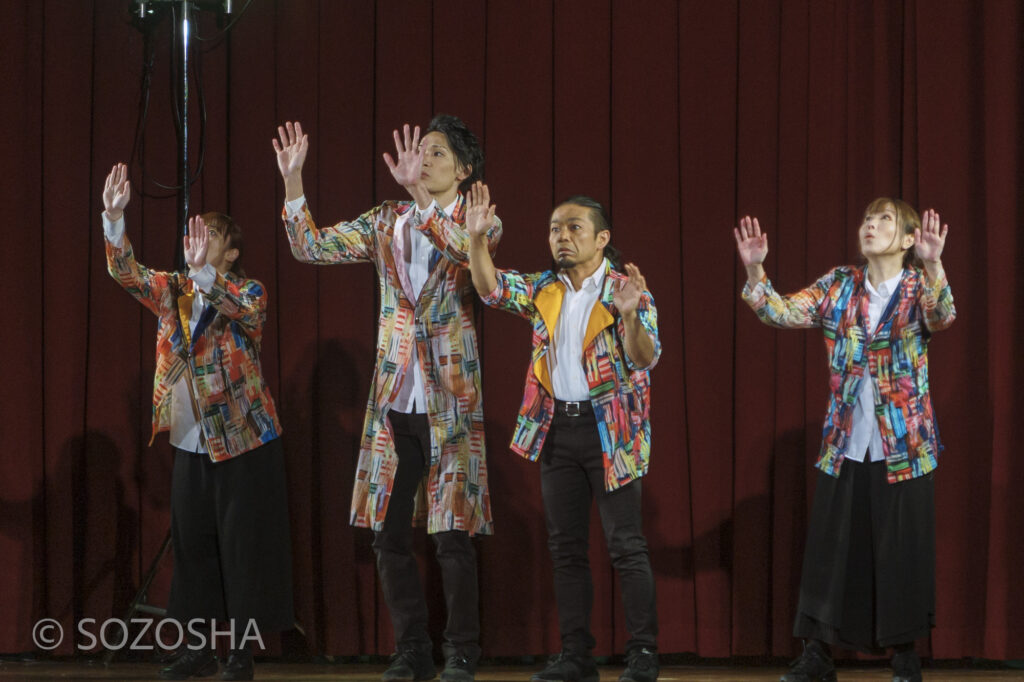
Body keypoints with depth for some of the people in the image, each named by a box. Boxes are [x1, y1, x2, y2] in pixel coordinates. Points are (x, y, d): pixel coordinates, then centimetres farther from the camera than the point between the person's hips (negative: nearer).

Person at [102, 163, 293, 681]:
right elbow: (126, 272, -7)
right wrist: (113, 217, -22)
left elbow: (239, 309, -28)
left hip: (245, 443, -5)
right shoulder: (172, 292, 7)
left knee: (243, 546, -3)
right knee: (192, 546, 7)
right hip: (191, 446, 5)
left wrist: (204, 271, -44)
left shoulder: (249, 292, -5)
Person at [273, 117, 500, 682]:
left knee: (452, 534, -5)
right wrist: (293, 180, -5)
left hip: (450, 399, -4)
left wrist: (420, 193, -34)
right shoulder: (386, 222, 11)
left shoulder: (478, 222, 0)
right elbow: (311, 247, 7)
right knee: (389, 534, 5)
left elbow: (464, 248, -23)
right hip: (393, 400, 4)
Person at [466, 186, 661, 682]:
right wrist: (477, 237, -9)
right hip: (557, 428, 6)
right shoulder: (543, 291, 10)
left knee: (625, 543, -6)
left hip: (610, 430, -6)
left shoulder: (626, 290, -7)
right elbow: (491, 288, 4)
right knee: (565, 546, 8)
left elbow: (646, 357, -17)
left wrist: (629, 316, -36)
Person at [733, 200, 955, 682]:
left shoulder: (919, 286, -1)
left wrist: (933, 266, -41)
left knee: (903, 550, 1)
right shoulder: (839, 285, 7)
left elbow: (941, 317, -23)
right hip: (843, 445, 3)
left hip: (904, 446, -2)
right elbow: (784, 313, -2)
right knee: (829, 548, 2)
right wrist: (754, 271, -19)